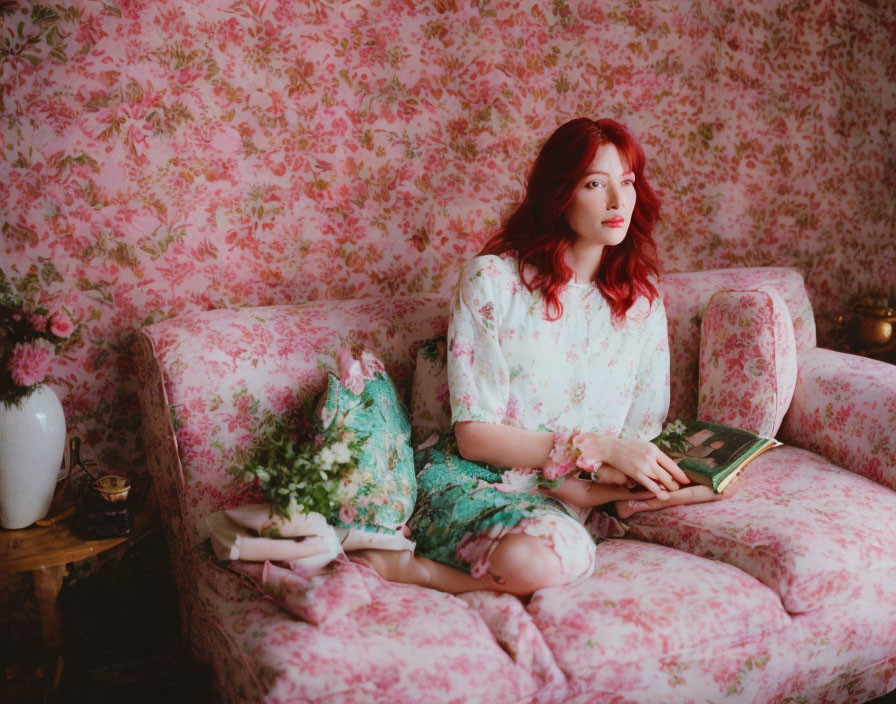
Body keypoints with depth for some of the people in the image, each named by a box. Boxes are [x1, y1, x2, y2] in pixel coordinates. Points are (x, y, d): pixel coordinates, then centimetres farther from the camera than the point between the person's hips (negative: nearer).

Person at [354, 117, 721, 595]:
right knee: (545, 559, -39)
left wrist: (603, 480, -17)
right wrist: (598, 447, -17)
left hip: (572, 493, 6)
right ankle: (395, 566, -13)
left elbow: (645, 436, 7)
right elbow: (475, 436, -9)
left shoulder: (642, 300, 8)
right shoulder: (492, 279, -6)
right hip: (476, 482, -6)